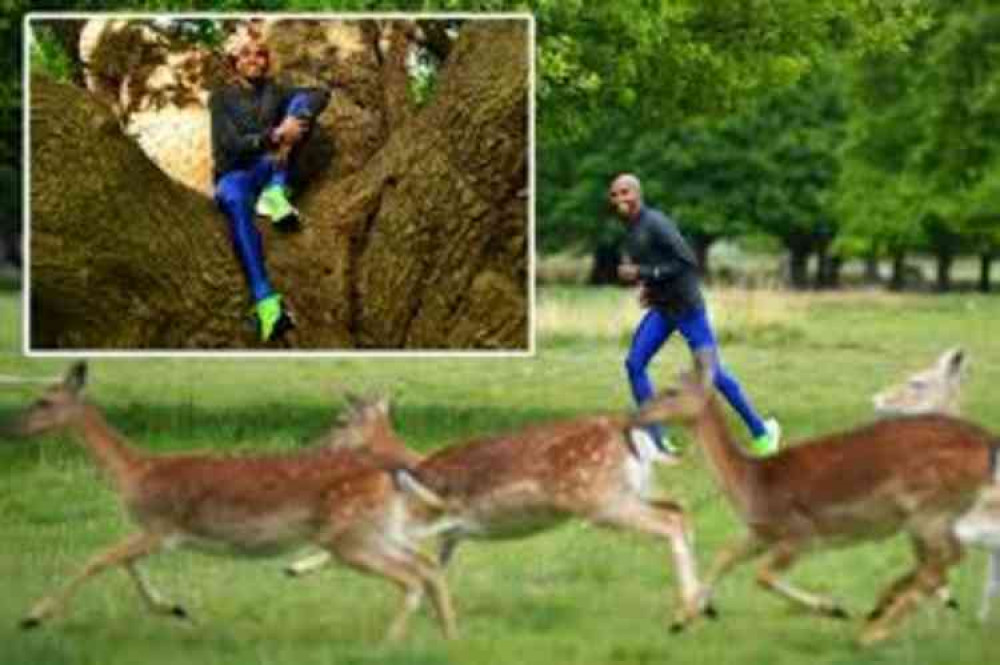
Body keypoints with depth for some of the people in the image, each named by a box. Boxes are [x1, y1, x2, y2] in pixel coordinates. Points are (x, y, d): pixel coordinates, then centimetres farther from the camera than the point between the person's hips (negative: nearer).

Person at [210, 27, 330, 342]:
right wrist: (275, 136, -31)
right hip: (235, 176, -3)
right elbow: (232, 145, -14)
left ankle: (275, 194, -29)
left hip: (271, 171, 3)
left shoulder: (274, 91, 10)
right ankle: (265, 302, -62)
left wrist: (291, 128, -29)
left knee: (302, 103, -15)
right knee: (235, 199, -44)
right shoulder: (222, 98, 1)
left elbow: (320, 94, -8)